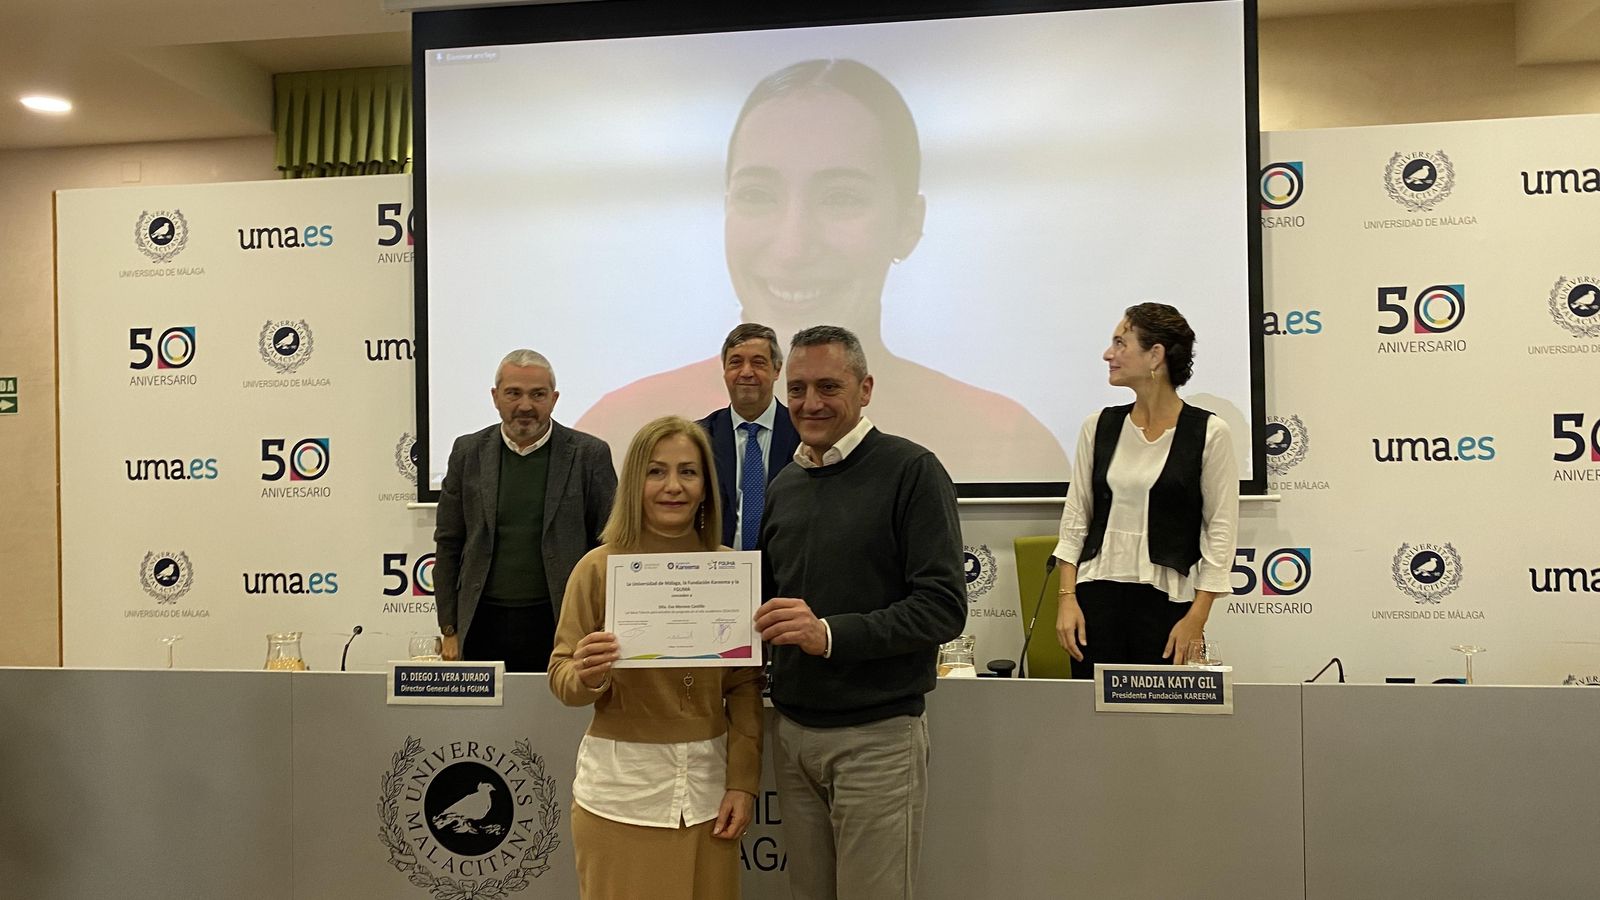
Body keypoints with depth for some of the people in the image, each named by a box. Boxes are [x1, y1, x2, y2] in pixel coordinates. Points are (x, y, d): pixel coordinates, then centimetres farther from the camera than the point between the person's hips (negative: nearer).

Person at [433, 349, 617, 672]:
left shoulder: (589, 454, 0)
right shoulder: (468, 451, 7)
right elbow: (448, 545, 10)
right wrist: (450, 631, 6)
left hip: (559, 625, -2)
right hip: (484, 627, 2)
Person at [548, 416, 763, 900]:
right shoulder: (599, 567, -7)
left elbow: (746, 684, 4)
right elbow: (561, 676, -2)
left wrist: (743, 781, -1)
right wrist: (587, 676, -23)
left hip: (708, 781, 2)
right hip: (622, 786, -2)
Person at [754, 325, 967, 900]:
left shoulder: (911, 471, -9)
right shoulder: (783, 486, 11)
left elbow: (944, 606, -16)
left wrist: (830, 633, -26)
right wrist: (752, 622, -2)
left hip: (878, 735, -6)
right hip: (792, 731, 6)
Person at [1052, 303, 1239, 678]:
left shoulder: (1209, 432, -4)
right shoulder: (1098, 426, 6)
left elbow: (1220, 530, -4)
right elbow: (1075, 517, 7)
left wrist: (1196, 618, -9)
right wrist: (1067, 597, -1)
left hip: (1168, 600, -3)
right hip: (1098, 593, 3)